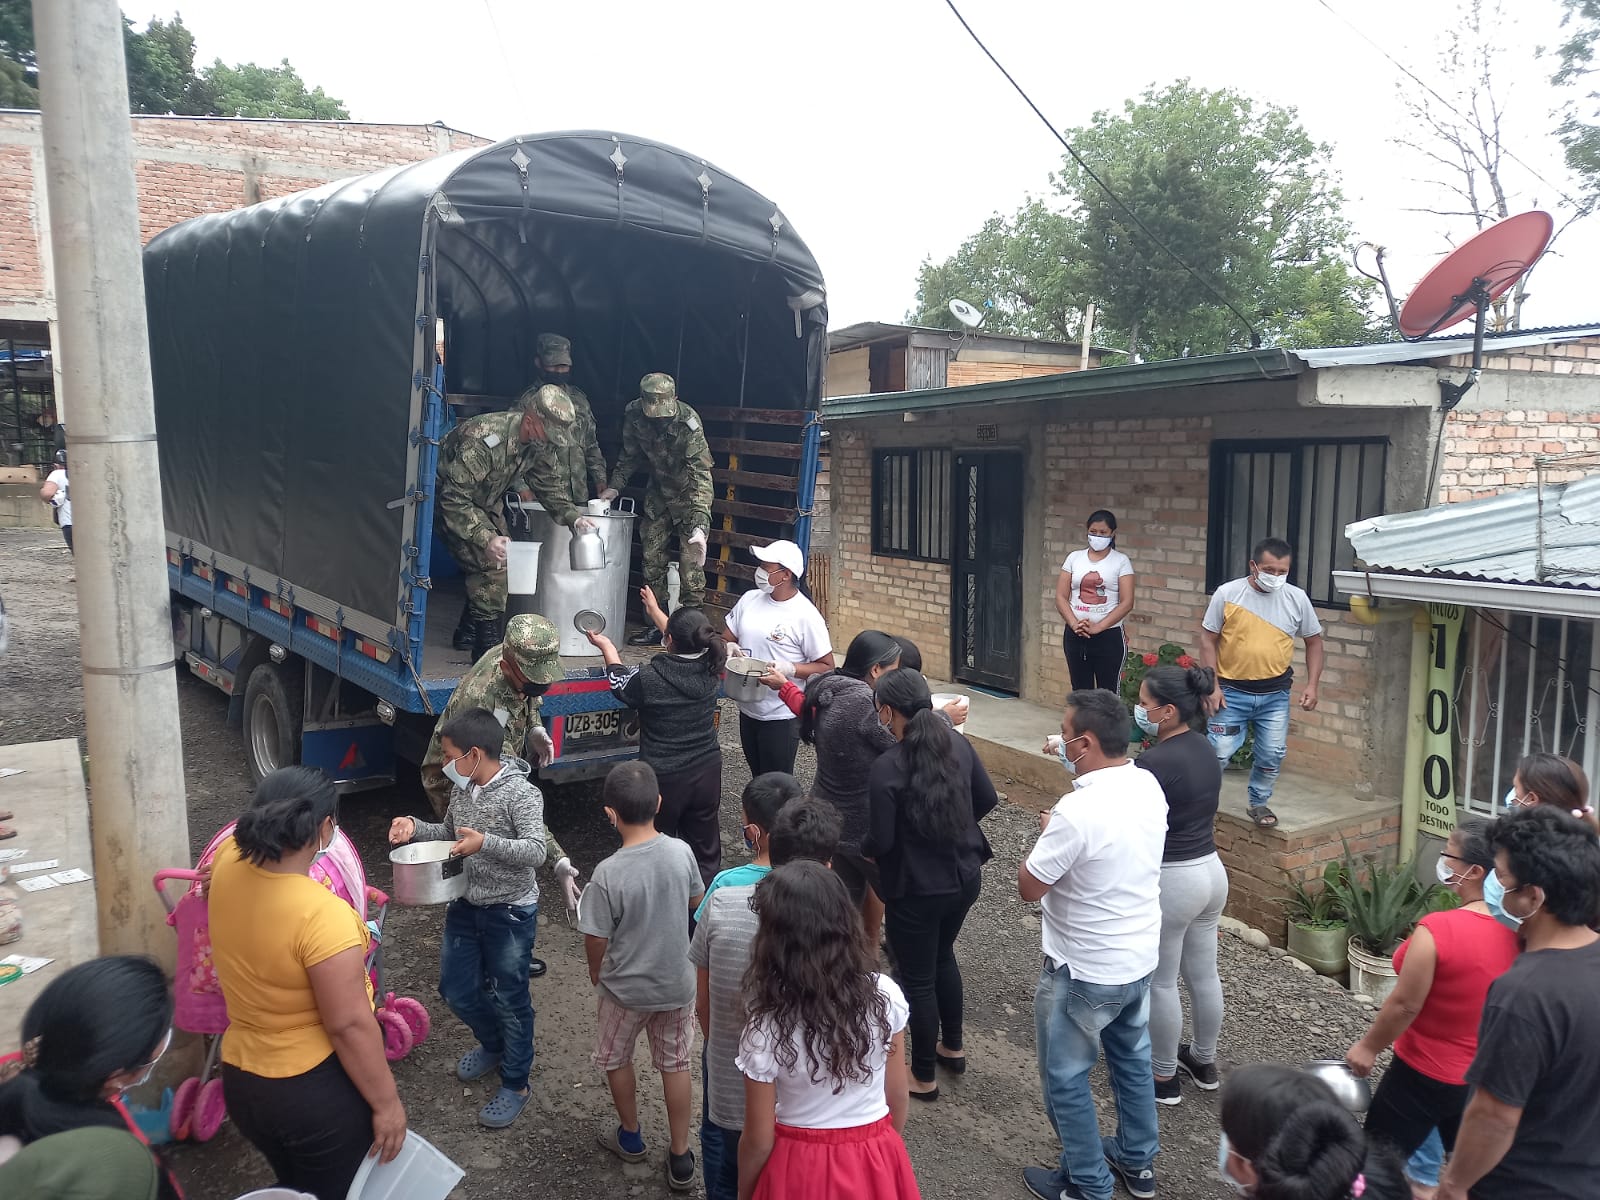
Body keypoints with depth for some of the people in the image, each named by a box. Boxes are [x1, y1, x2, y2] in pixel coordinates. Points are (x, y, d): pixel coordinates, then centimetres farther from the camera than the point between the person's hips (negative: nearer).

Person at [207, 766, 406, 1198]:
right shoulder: (321, 914, -32)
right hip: (320, 1090, -7)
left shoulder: (228, 862, -13)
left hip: (242, 1080, 7)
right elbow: (350, 1026, -25)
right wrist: (386, 1102, -15)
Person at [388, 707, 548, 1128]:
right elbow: (449, 833, 16)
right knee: (456, 990, 18)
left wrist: (486, 844, -42)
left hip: (510, 912, -7)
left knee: (509, 999, 7)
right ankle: (494, 1044, 46)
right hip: (465, 906, 7)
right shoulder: (462, 790, 1)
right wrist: (415, 828, -3)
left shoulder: (521, 794, -22)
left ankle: (515, 1084, 26)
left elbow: (536, 852, -29)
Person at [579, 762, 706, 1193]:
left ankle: (630, 1136, 44)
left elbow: (596, 939, -16)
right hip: (677, 982, 3)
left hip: (626, 988, -3)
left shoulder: (609, 874, -28)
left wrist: (595, 972, 6)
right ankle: (680, 1158, 30)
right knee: (675, 1064, 20)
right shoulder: (682, 852, -17)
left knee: (614, 1059, 25)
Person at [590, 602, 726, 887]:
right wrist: (655, 610, 25)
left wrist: (605, 645, 18)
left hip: (663, 778, -4)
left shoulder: (648, 677, -24)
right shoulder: (711, 669, -11)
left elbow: (619, 680, 0)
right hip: (707, 771, 4)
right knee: (705, 847, 19)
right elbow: (688, 645, 11)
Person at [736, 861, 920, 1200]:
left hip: (804, 1170, -2)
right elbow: (897, 1097, -4)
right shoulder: (886, 996, -17)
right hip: (876, 1165, 2)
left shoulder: (766, 1032, -25)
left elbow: (758, 1142, -13)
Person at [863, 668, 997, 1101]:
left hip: (917, 889, -6)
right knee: (943, 955, 29)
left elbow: (880, 842, -20)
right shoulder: (957, 743, -6)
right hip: (965, 875, 7)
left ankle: (923, 1077, 28)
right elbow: (987, 799, 4)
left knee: (917, 979, 12)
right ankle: (952, 1047, 45)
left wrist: (863, 847, 1)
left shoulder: (886, 768, -24)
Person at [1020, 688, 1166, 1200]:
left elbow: (1029, 886, -20)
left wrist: (1047, 833, -7)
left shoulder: (1078, 810, -31)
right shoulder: (1149, 786, -7)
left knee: (1065, 1079, 12)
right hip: (1140, 957, 8)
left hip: (1086, 970, -8)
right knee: (1132, 1058, 26)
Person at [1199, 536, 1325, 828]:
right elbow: (1208, 640, -4)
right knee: (1219, 754, -3)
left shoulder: (1297, 598, -1)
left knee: (1273, 755, 6)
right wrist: (1212, 686, -9)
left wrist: (1312, 685, 2)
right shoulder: (1228, 593, -8)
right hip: (1231, 692, -2)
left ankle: (1259, 803, 29)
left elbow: (1314, 641, 10)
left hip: (1275, 695, 3)